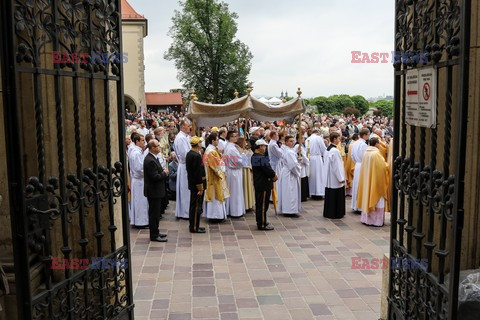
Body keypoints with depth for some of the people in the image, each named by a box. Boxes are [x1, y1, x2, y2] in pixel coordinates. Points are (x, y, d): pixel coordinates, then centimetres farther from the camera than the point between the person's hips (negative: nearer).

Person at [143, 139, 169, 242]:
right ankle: (154, 235, 7)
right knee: (154, 213, -1)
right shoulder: (150, 160, -23)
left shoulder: (153, 158, 10)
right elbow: (155, 177, -25)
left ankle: (155, 232, 28)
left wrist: (164, 172, 1)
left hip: (156, 191, 10)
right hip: (154, 191, -10)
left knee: (155, 213, 18)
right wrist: (165, 173, -10)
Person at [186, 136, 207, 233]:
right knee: (196, 206, -2)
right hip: (196, 185, -10)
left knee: (193, 205, 16)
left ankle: (193, 225, 26)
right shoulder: (196, 156, -21)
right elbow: (198, 173, -23)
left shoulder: (189, 154, 9)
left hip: (192, 184, 10)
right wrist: (200, 187, -20)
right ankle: (194, 227, 5)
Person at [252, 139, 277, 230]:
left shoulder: (254, 157, 10)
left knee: (259, 203, 16)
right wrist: (274, 176, -4)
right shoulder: (261, 158, -22)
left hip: (257, 183, 10)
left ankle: (260, 222, 27)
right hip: (264, 184, -10)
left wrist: (272, 175, 2)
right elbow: (268, 170, -22)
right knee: (263, 204, -3)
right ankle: (262, 224, 3)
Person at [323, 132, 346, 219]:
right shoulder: (335, 151, -20)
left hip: (329, 178, 9)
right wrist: (341, 178, -15)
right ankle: (336, 214, 7)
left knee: (330, 195, 13)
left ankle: (328, 212, 19)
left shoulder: (327, 149, 7)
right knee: (337, 196, 1)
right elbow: (337, 166, -20)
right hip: (335, 179, -9)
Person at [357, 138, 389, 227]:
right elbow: (383, 167, -17)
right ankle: (376, 220, 6)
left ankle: (366, 218, 21)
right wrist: (387, 165, 5)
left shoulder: (366, 153, 3)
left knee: (367, 197, 14)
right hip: (376, 180, -7)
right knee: (376, 199, 1)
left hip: (367, 180, 7)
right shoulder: (376, 153, -18)